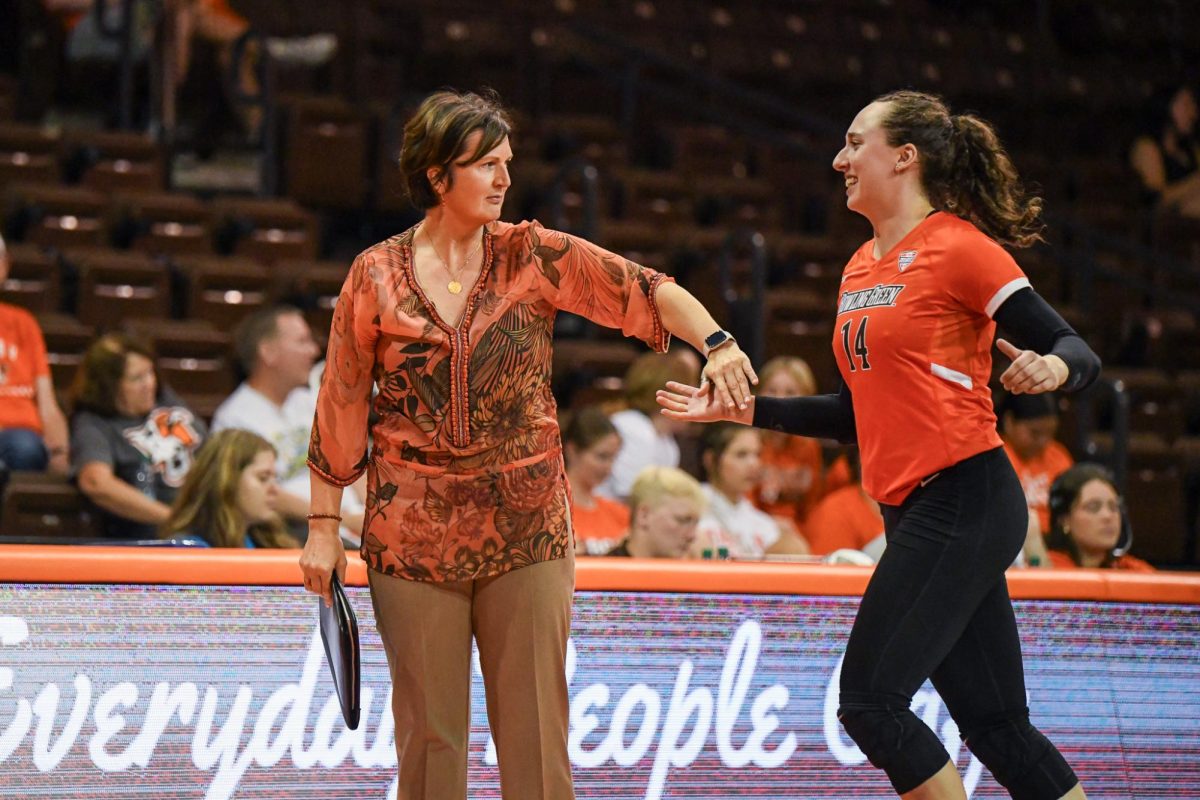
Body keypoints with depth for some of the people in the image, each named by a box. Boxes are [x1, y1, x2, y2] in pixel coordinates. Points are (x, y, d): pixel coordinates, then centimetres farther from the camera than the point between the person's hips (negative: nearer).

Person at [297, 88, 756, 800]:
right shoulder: (377, 275, 0)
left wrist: (716, 343, -27)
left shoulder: (535, 256, 1)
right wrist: (324, 526, 5)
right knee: (428, 730, 5)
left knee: (536, 725, 0)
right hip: (413, 536, -1)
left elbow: (645, 290, -8)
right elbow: (341, 404, 5)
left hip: (525, 530, 1)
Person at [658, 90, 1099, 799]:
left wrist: (1053, 367, -32)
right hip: (913, 514, 8)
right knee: (997, 727, 6)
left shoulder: (959, 247, -8)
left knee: (871, 701, -12)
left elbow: (1079, 354, -10)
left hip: (962, 499, -8)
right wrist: (743, 409, 22)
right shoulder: (861, 269, 17)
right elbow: (857, 415, 24)